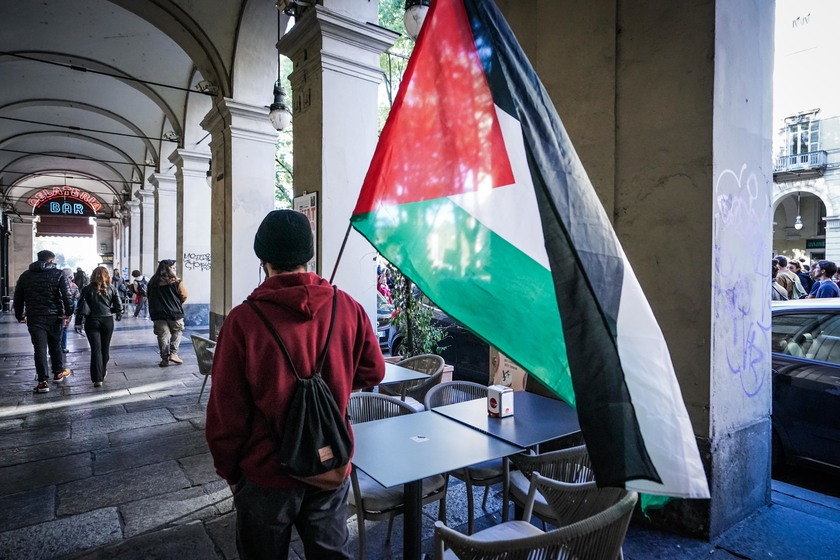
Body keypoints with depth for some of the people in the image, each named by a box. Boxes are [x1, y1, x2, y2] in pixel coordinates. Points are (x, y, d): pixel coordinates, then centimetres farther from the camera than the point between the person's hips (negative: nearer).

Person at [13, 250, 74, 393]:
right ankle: (59, 373, 28)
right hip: (54, 317, -2)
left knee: (40, 348, 2)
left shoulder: (25, 275, 8)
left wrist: (20, 316, 22)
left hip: (34, 318, 2)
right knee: (55, 345, 15)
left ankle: (43, 381, 0)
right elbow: (67, 295, -13)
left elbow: (18, 298, 13)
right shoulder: (59, 274, -4)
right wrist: (68, 313, -6)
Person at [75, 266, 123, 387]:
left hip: (92, 321, -1)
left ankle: (97, 379, -8)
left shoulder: (87, 289, -2)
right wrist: (119, 314, 23)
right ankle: (103, 372, 30)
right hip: (108, 321, 2)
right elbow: (118, 304, 4)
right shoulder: (111, 289, 1)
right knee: (105, 347, 15)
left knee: (96, 349, -3)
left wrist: (78, 322, -2)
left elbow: (81, 307, -5)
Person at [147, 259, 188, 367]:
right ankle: (173, 353, 2)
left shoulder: (153, 282, 5)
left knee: (163, 335, 7)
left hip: (158, 314, 3)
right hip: (174, 312, -3)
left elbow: (150, 298, 11)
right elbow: (184, 296, -6)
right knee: (177, 332, 14)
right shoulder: (176, 281, -9)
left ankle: (165, 358, 9)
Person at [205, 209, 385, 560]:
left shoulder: (243, 320, -19)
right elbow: (373, 372, 1)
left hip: (267, 473, -2)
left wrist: (228, 469, 4)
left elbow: (225, 410, -12)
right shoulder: (348, 308, -12)